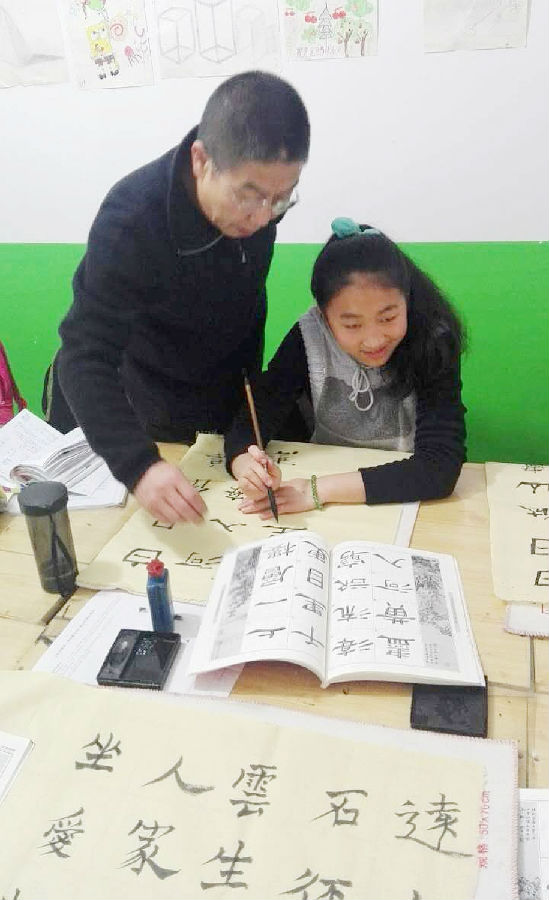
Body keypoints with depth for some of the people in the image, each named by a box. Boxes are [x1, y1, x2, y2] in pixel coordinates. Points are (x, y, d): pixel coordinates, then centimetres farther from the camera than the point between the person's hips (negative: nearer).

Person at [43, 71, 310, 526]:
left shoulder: (257, 190, -17)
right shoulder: (131, 221, -33)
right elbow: (86, 356, -35)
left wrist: (250, 379, 10)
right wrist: (139, 466, -48)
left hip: (224, 407, 5)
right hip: (141, 418, -4)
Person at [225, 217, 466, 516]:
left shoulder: (433, 343, -19)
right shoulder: (308, 338, -13)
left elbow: (440, 467, -26)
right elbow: (252, 420, -11)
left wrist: (318, 490, -33)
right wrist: (246, 465, -35)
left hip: (401, 500, -1)